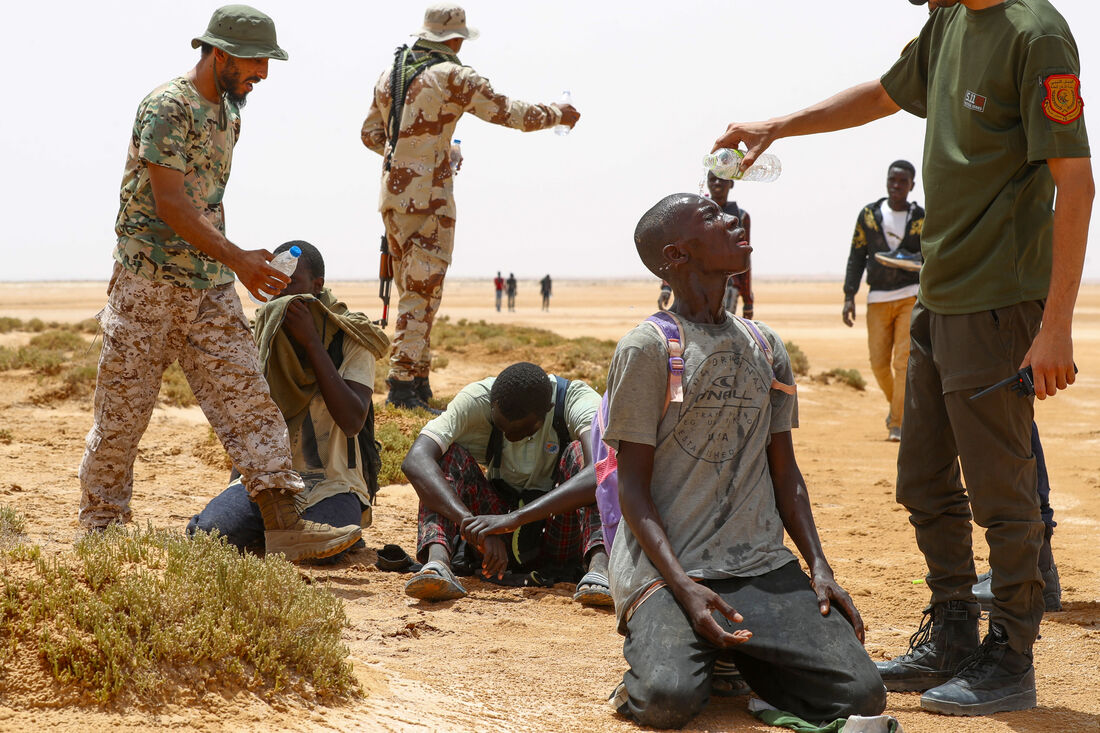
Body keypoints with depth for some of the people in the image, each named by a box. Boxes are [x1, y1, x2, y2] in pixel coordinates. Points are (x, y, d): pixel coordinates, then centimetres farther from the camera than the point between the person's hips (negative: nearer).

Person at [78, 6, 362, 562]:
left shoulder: (229, 113, 12)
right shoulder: (166, 107, -14)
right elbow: (169, 204, -20)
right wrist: (238, 260, -23)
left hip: (210, 287, 8)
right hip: (147, 285, -7)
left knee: (248, 401, -1)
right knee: (122, 409, 2)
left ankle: (283, 526, -4)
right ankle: (99, 528, 16)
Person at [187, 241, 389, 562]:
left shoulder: (349, 340, -5)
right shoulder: (261, 336, 7)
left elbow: (353, 422, -20)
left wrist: (311, 342, -21)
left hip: (332, 483, -3)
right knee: (208, 532, -25)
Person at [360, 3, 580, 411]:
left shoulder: (390, 74, 12)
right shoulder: (452, 77, -9)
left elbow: (371, 133, 19)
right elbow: (510, 113, -6)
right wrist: (559, 115, 9)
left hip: (392, 194, 8)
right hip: (428, 198, -8)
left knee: (411, 290, 15)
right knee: (422, 290, -6)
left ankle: (418, 381, 20)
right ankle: (403, 385, -10)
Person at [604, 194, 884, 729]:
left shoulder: (766, 347, 13)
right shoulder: (645, 349, -5)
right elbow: (633, 488, -6)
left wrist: (819, 569, 3)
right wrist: (685, 588, -19)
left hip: (764, 565, 5)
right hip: (666, 568, -5)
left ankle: (738, 653, 12)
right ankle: (661, 650, 4)